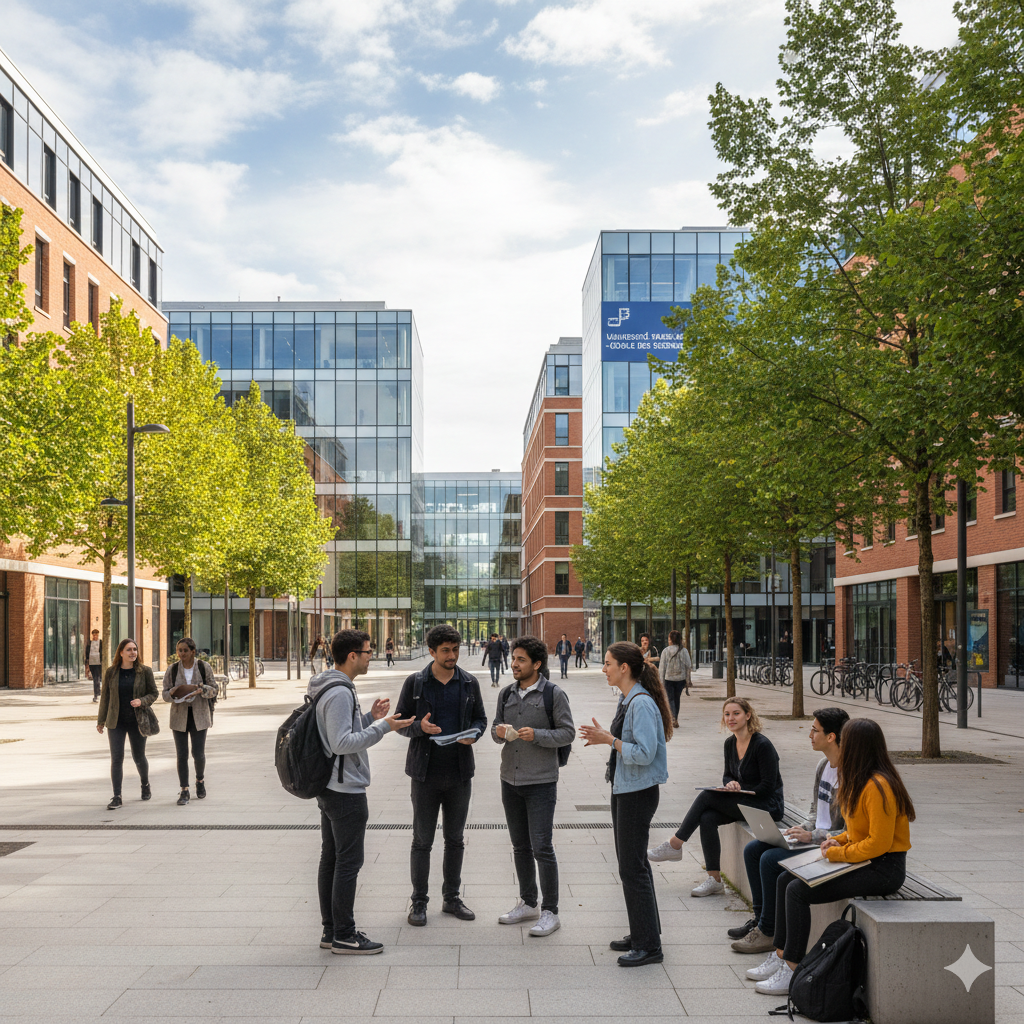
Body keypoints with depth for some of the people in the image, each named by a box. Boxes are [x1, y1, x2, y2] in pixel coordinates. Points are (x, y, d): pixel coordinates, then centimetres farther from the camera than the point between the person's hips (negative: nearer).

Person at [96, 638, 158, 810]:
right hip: (116, 723, 0)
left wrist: (141, 701, -19)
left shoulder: (145, 671, -1)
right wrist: (101, 721, 10)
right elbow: (105, 697, 8)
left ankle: (145, 784, 38)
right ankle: (117, 797, -2)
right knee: (116, 758, -6)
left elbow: (153, 693, 2)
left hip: (137, 722, 0)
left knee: (139, 757, 10)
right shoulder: (110, 672, 1)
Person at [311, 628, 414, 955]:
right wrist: (382, 727, -22)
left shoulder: (335, 688, 12)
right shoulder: (339, 692, -20)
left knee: (330, 859, 14)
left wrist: (370, 717, 12)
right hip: (346, 791, -11)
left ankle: (330, 930, 22)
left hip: (330, 789, 11)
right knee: (348, 862, -3)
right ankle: (344, 936, 4)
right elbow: (341, 743, -24)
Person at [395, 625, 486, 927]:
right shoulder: (415, 683, -3)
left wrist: (473, 733, -10)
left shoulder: (469, 683, 4)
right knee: (422, 841, 3)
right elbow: (400, 721, 1)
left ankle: (452, 898, 25)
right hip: (426, 772, -3)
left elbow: (480, 718, 12)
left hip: (460, 773, 3)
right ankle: (419, 902, 14)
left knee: (455, 839, 12)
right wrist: (419, 727, -20)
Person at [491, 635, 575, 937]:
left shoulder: (553, 694, -8)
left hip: (541, 782, -6)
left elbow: (567, 732, -7)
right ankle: (528, 903, 28)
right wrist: (499, 733, -7)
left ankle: (550, 912, 5)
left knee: (542, 847, -5)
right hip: (510, 779, 6)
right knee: (520, 846, 15)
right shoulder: (506, 693, 9)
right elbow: (496, 729, 16)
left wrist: (537, 735, -21)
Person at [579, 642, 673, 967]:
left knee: (632, 867, -4)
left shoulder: (642, 703, -20)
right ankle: (641, 934, 29)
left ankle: (649, 946, 5)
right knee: (632, 862, 17)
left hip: (638, 793, -10)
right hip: (624, 789, 10)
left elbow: (644, 753, -26)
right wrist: (604, 736, 3)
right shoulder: (627, 700, 11)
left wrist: (609, 740, -21)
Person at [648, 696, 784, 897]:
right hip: (744, 801, 7)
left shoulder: (762, 745, -17)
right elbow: (728, 775, 15)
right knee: (707, 818, -20)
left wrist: (739, 789, -18)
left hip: (768, 805, -7)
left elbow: (768, 786, -16)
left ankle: (675, 845, -9)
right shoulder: (730, 743, 6)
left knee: (706, 796, -19)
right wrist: (730, 784, -8)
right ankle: (714, 880, -14)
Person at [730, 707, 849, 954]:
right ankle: (760, 917, 10)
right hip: (816, 837, 10)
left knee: (770, 859, -22)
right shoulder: (823, 765, 9)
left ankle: (768, 933, -8)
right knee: (752, 849, 2)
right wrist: (804, 829, 3)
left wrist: (812, 836, -22)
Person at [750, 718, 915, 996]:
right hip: (863, 861, 10)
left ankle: (793, 972, -8)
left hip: (883, 869, -10)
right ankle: (781, 956, 8)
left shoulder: (877, 786, -22)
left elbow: (878, 843, -24)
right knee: (785, 880, 3)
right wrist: (839, 840, 4)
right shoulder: (862, 781, 10)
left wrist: (838, 852, -15)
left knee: (798, 891, -18)